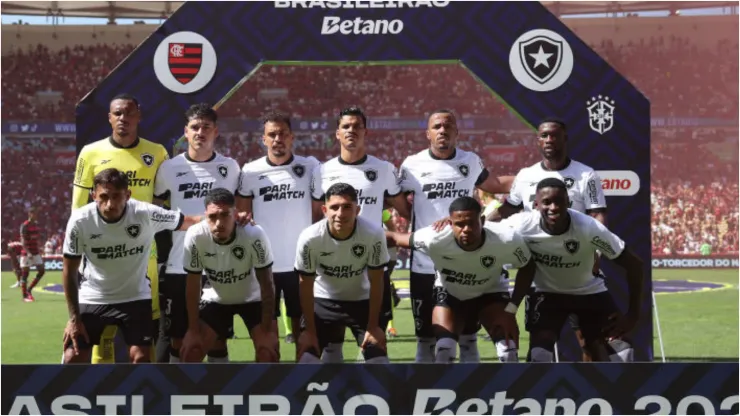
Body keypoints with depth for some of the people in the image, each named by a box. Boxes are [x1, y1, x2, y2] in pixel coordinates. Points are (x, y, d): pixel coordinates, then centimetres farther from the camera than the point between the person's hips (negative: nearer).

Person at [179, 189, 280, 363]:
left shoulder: (255, 235, -34)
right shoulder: (195, 236, -29)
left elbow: (266, 285, -21)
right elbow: (192, 287, -15)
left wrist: (266, 331, -19)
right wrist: (194, 331, -12)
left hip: (252, 299, -1)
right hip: (215, 300, 2)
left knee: (268, 351, -18)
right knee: (190, 350, -11)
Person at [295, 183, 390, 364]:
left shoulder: (373, 234, -30)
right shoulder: (310, 238, -29)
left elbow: (376, 281, -15)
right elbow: (306, 285, -14)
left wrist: (373, 326, -11)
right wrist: (309, 329, -10)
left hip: (362, 300, 0)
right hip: (323, 300, 0)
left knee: (379, 362, -8)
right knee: (306, 361, -11)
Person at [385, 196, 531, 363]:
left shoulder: (506, 240, -34)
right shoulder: (436, 239, -36)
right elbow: (396, 238, -19)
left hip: (490, 292, 0)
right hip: (449, 293, 0)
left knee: (509, 352, -15)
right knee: (443, 350, -20)